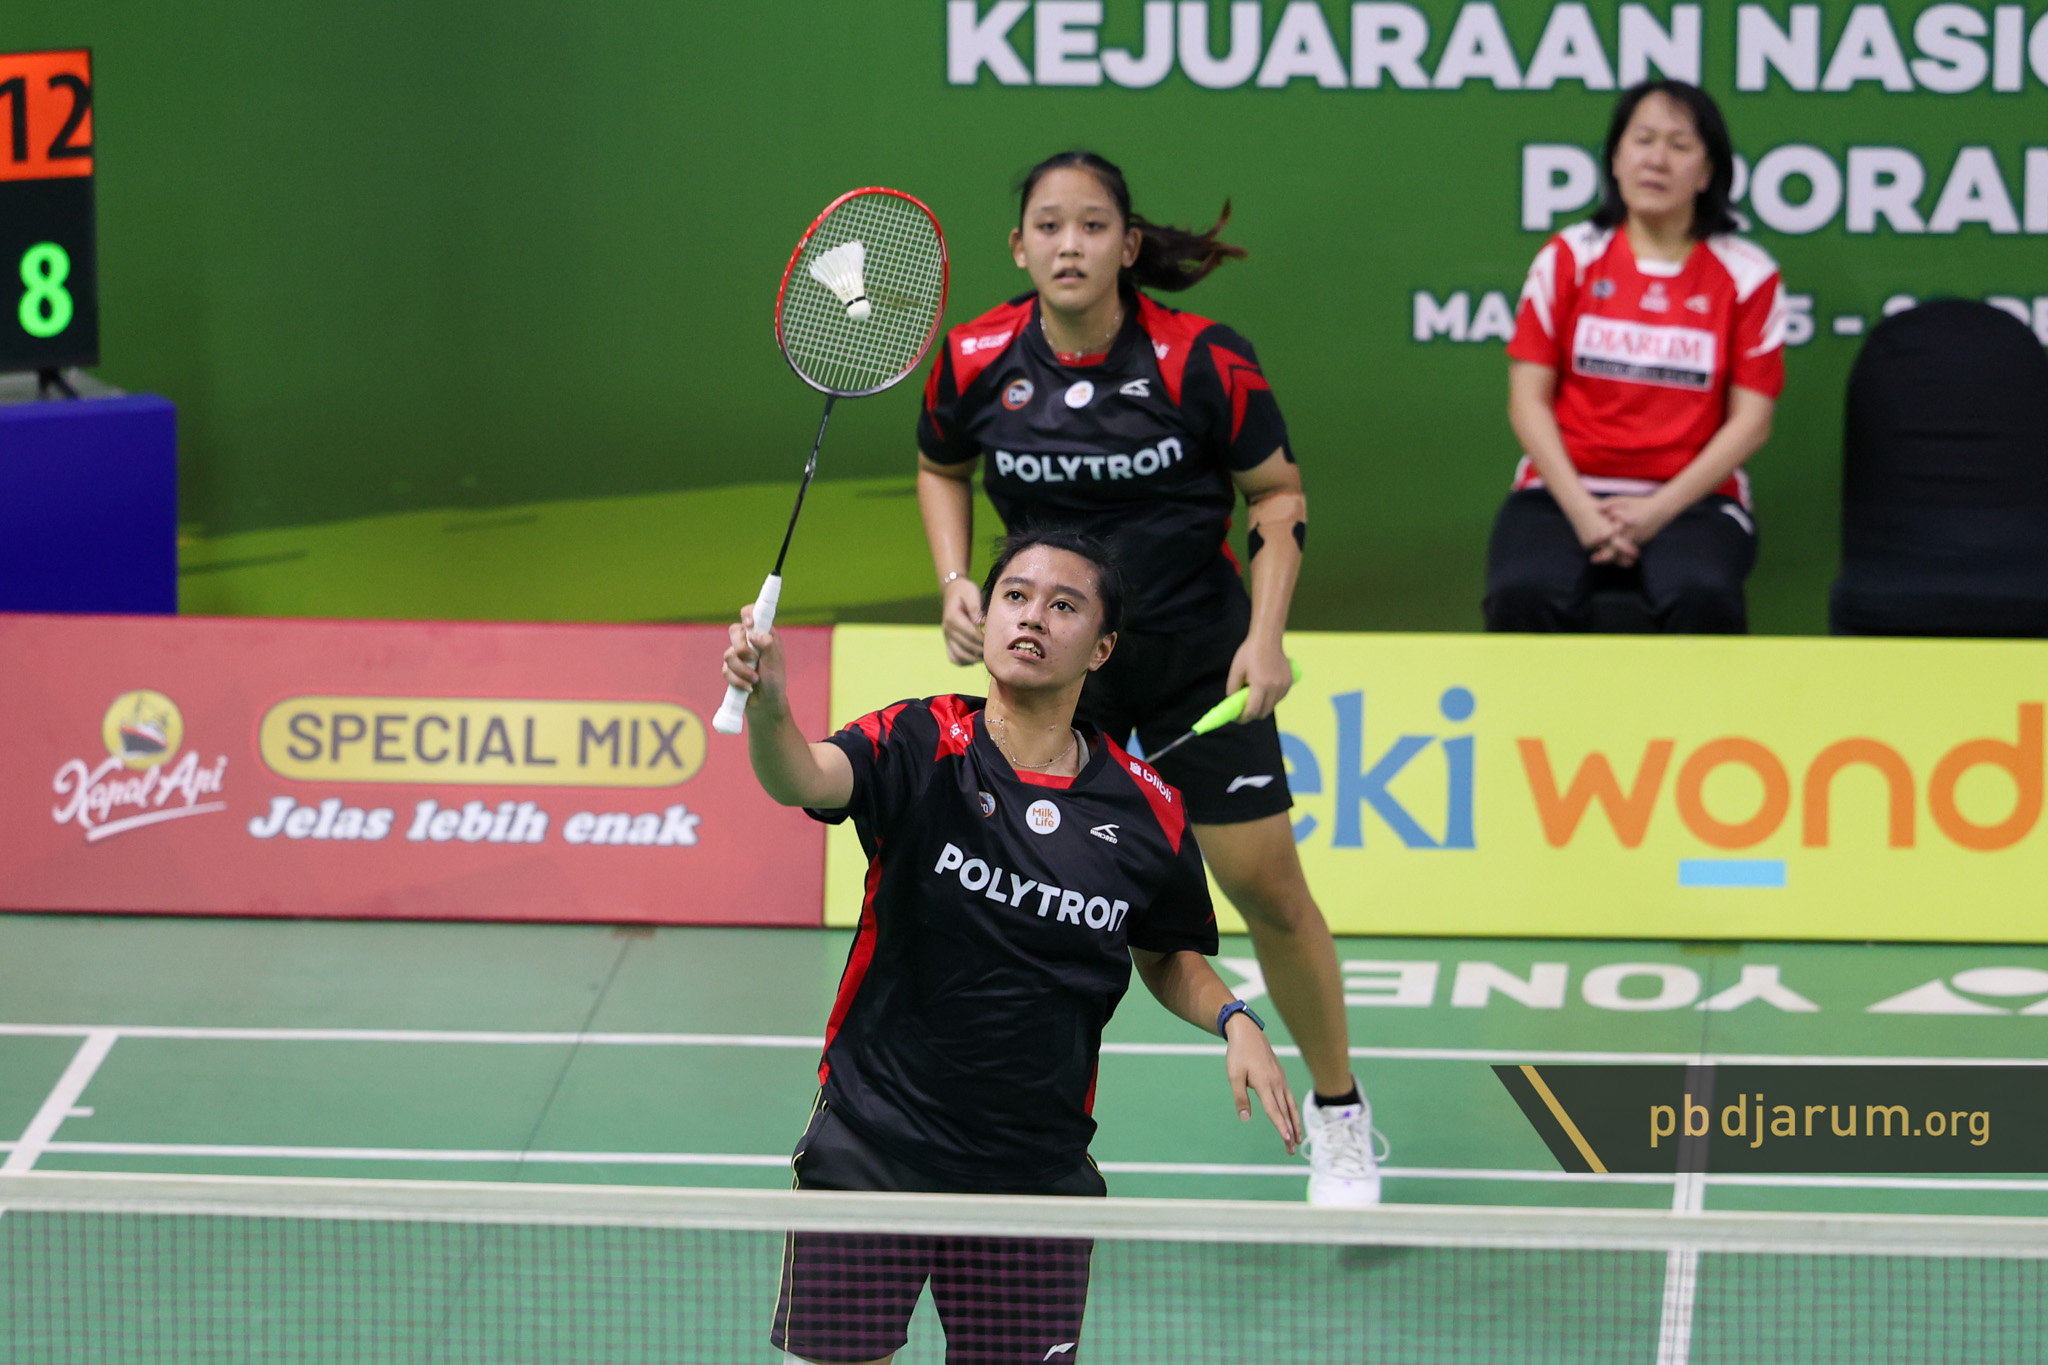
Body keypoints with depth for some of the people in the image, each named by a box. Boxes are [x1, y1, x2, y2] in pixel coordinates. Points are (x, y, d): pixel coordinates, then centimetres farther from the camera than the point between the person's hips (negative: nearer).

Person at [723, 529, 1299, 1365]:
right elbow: (803, 778, -29)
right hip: (873, 1148, -2)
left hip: (1037, 1169, 2)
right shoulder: (919, 748, -8)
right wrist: (767, 706, -50)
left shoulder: (1145, 810, 0)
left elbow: (1168, 955, 17)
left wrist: (1233, 1019, -3)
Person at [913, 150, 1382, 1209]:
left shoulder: (1201, 361, -17)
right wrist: (954, 583, -3)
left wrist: (1265, 635, -13)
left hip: (1198, 653, -2)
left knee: (1265, 885, 0)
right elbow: (942, 468, 12)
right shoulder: (976, 363, -10)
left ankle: (1338, 1117, 20)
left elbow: (1277, 493, -4)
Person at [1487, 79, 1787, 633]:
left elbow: (1751, 420, 2)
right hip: (1566, 492, 1)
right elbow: (1529, 401, 4)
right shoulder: (1568, 258, 8)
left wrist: (1659, 510, -10)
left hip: (1691, 497, -1)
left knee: (1703, 597, -35)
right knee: (1522, 595, -33)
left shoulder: (1747, 275, 6)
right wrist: (1580, 510, -11)